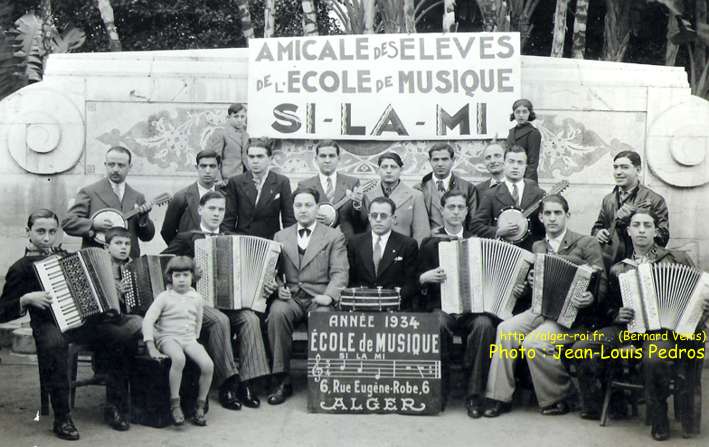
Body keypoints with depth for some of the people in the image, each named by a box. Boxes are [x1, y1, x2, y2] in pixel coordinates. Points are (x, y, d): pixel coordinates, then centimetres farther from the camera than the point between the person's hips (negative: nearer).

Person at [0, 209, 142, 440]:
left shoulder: (64, 256, 19)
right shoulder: (21, 268, 1)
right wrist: (27, 299, -19)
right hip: (50, 324, -6)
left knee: (125, 336, -17)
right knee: (53, 343, -41)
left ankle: (115, 408, -4)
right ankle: (62, 419, -29)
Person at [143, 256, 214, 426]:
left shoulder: (196, 297, 8)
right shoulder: (164, 297, -4)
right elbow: (148, 320, -10)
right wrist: (151, 348, -16)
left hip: (189, 339, 4)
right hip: (168, 337, -4)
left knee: (208, 365, -22)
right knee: (179, 359, -38)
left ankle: (200, 407, -4)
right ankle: (174, 404, -23)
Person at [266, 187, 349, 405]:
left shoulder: (334, 237, 11)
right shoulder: (281, 236, 19)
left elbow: (339, 273, 0)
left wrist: (329, 296, -18)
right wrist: (278, 287, -8)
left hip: (319, 298, -2)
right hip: (290, 297, 2)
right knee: (277, 313, -31)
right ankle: (282, 379, -22)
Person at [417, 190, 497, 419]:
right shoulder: (430, 243, 11)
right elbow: (416, 280, 8)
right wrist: (426, 277, -13)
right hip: (441, 306, -1)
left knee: (484, 324, -32)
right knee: (439, 324, -35)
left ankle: (474, 395, -22)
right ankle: (438, 389, -18)